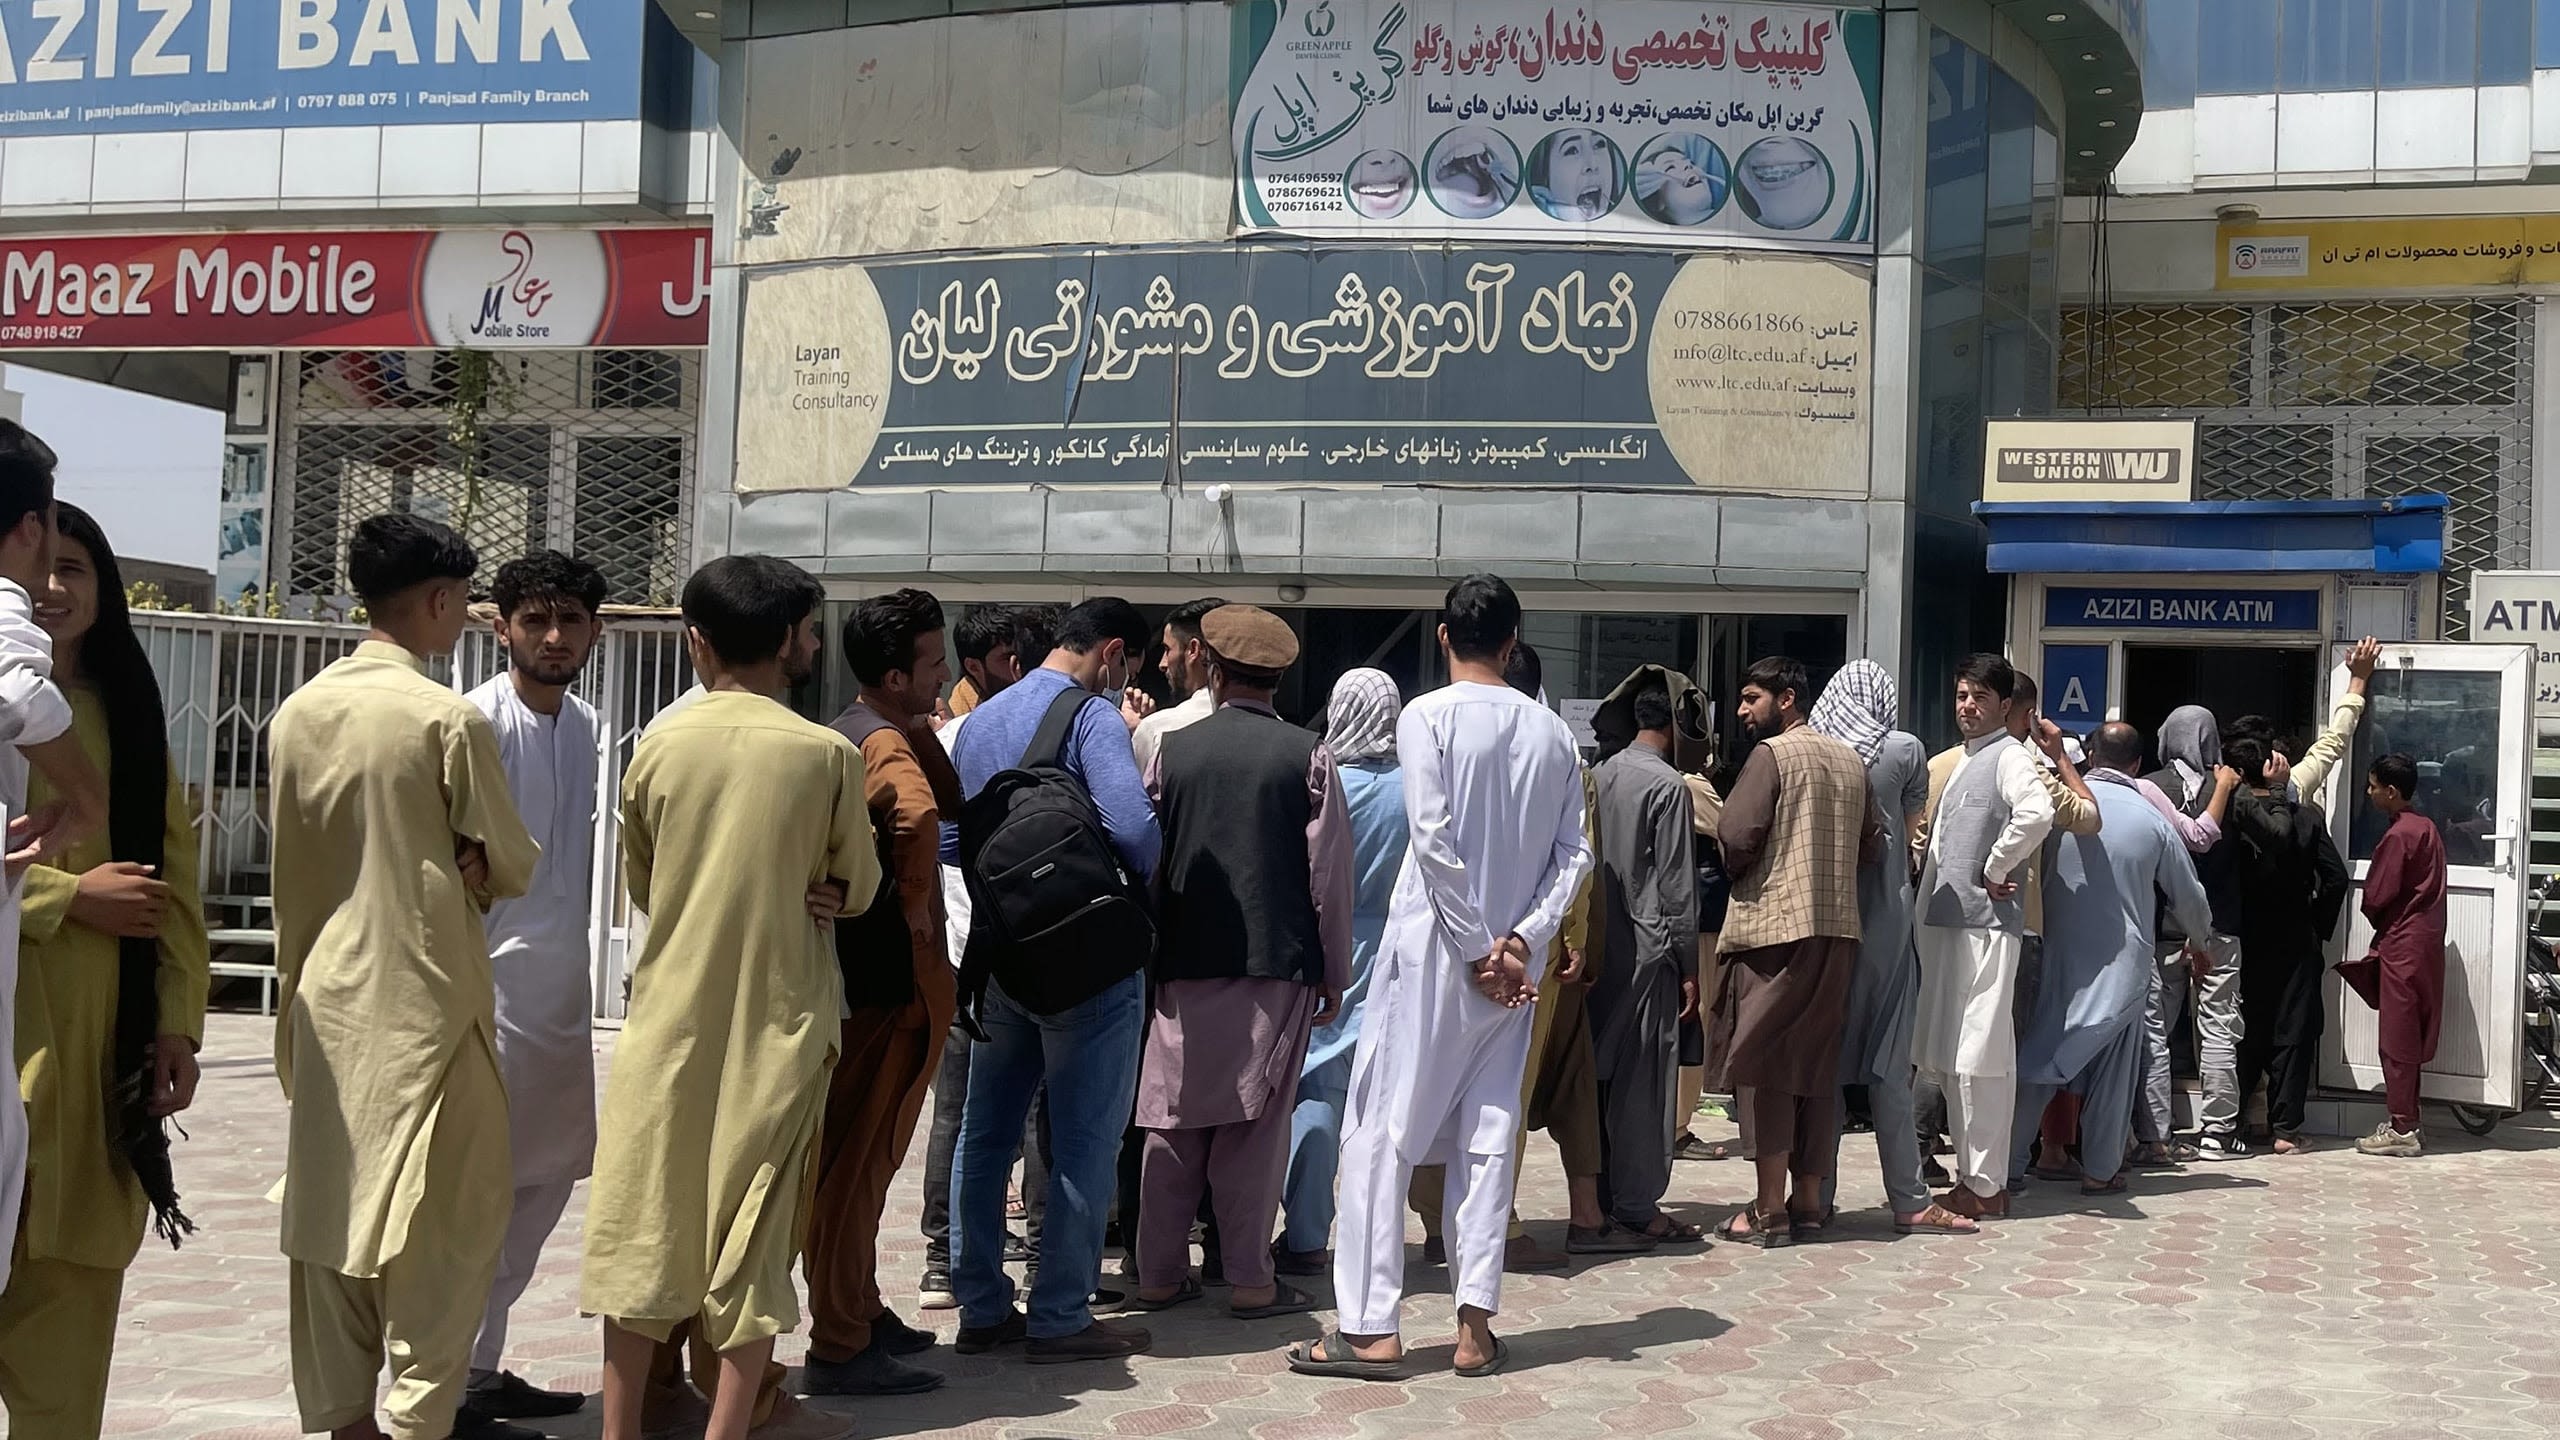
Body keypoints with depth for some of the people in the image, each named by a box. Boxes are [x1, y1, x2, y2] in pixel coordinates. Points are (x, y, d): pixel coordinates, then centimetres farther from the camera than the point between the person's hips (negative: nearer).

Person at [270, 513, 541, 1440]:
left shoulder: (296, 714, 3)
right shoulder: (449, 720, -14)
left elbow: (293, 853, 12)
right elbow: (510, 868, -6)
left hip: (323, 996, 6)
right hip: (426, 997, -6)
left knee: (330, 1207, 12)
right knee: (445, 1213, 2)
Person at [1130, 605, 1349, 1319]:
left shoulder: (1173, 751, 2)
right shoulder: (1309, 756, -3)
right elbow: (1329, 872, -2)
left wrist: (1154, 948, 17)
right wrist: (1334, 974, 6)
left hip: (1185, 963, 2)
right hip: (1277, 964, -2)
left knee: (1176, 1119, 9)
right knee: (1257, 1122, 3)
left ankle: (1161, 1273, 14)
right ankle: (1251, 1280, 4)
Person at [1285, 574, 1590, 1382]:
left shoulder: (1428, 717, -8)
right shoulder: (1551, 732, 7)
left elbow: (1434, 840, -16)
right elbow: (1573, 853, 1)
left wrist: (1477, 948, -10)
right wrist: (1518, 942, -5)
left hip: (1433, 952, -5)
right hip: (1514, 962, 5)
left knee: (1381, 1131, 1)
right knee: (1487, 1135, 9)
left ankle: (1372, 1329, -1)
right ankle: (1476, 1327, 7)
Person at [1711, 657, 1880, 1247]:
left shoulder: (1772, 754, -7)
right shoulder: (1850, 760, 13)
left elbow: (1736, 835, -14)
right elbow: (1873, 843, 12)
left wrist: (1734, 871, 6)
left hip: (1775, 928, -7)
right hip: (1838, 931, 7)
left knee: (1765, 1066, -2)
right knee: (1818, 1067, 12)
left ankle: (1770, 1209, -2)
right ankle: (1809, 1199, 16)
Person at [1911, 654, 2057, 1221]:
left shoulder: (2009, 756, -8)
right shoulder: (1955, 763, 20)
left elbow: (2036, 813, -28)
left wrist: (1993, 871, -18)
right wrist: (1924, 910, 13)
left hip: (1986, 925, -9)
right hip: (1944, 922, 9)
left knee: (1978, 1057, -7)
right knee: (1945, 1057, 12)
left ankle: (1985, 1185, -2)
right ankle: (1971, 1171, 20)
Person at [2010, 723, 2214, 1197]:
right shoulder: (2153, 821, -2)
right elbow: (2190, 899, 10)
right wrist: (2198, 939, 30)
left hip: (2058, 950, 1)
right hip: (2123, 959, -1)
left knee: (2041, 1057, 6)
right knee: (2112, 1067, 8)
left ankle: (2010, 1160, 5)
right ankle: (2100, 1169, 12)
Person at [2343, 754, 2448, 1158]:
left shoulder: (2398, 836, -17)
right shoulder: (2426, 828, 12)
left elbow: (2376, 898, -16)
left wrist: (2378, 925, 4)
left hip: (2402, 945, -9)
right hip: (2426, 939, 9)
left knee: (2398, 1039, -4)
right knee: (2410, 1037, 13)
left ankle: (2402, 1130, -1)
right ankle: (2404, 1121, 18)